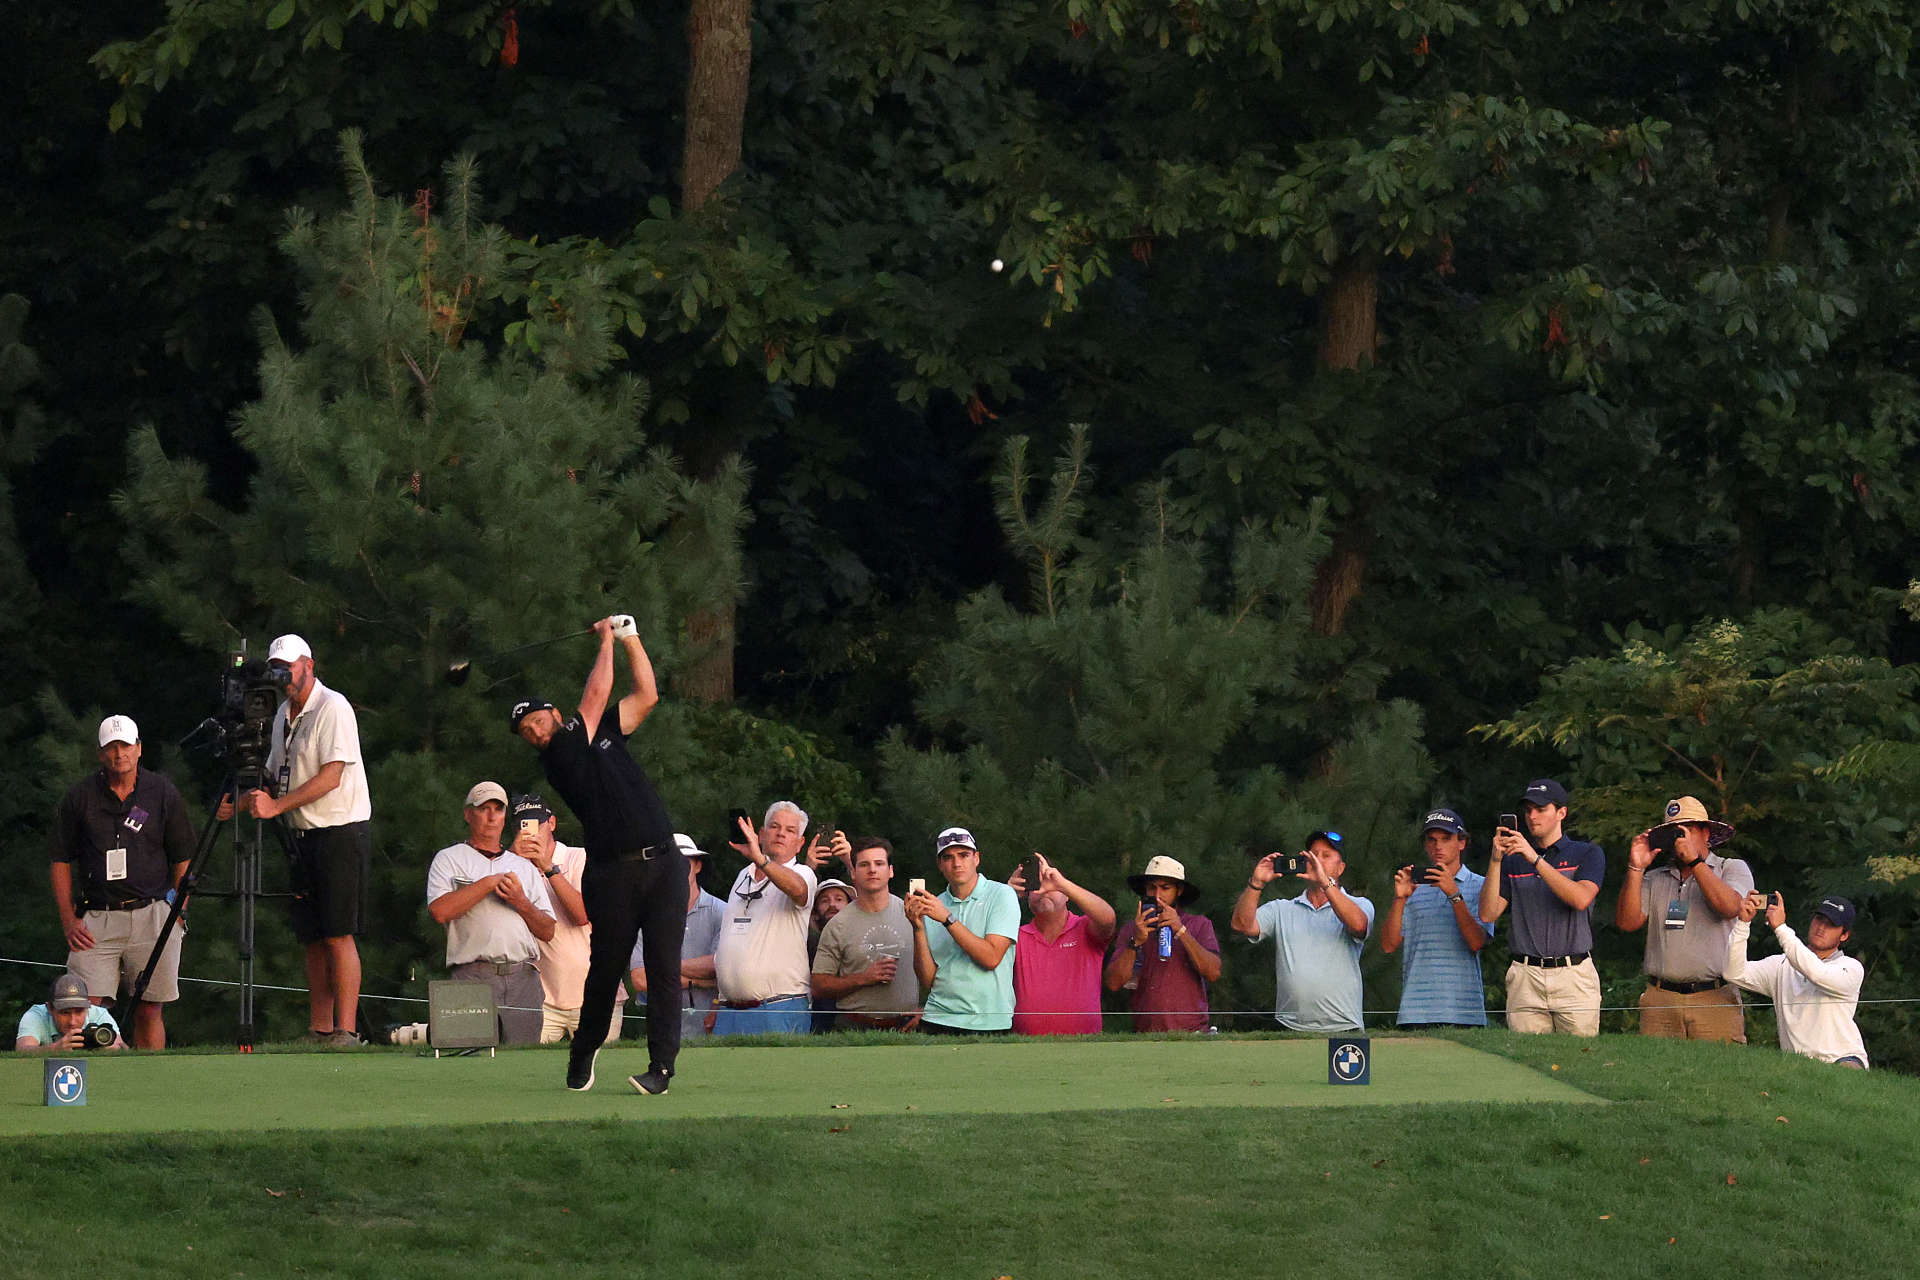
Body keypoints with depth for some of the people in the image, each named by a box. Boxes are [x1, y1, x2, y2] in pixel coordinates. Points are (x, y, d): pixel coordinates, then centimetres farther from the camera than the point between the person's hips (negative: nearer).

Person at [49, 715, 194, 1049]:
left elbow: (183, 859, 10)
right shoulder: (79, 796, 5)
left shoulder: (163, 792, 6)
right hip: (96, 919, 0)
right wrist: (68, 920, 2)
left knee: (150, 1010, 0)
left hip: (152, 916, 0)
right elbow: (60, 862, 10)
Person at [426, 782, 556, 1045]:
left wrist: (521, 903, -1)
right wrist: (489, 883, -2)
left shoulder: (524, 866, 24)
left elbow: (547, 932, 18)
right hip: (474, 975, -4)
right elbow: (439, 911, -6)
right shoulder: (449, 859, 13)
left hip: (524, 977, 4)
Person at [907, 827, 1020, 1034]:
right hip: (939, 1020, 3)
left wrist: (947, 918, -16)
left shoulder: (1001, 895, 0)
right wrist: (918, 927, -8)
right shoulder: (933, 906, 9)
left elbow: (992, 958, -13)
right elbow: (927, 982, 4)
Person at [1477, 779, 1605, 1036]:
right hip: (1526, 977, 2)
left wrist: (1535, 859, -15)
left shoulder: (1587, 854, 7)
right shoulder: (1513, 860, 15)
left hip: (1574, 976, -2)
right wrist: (1495, 861, -7)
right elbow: (1488, 914, 4)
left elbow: (1581, 899, -13)